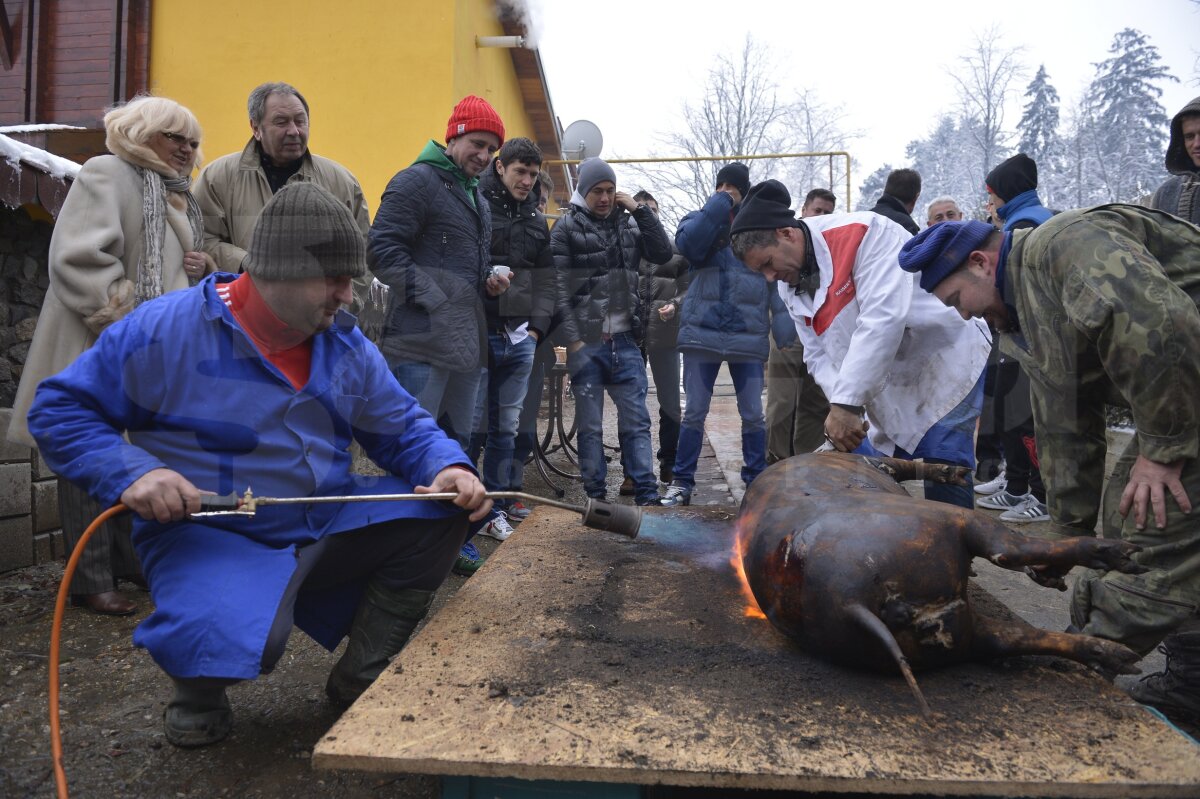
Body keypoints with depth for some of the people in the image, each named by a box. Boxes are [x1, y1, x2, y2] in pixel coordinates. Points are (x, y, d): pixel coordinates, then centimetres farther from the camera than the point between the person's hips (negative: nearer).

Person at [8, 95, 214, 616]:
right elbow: (78, 259, -18)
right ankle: (89, 581, 6)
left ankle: (131, 561, 28)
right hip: (98, 348, -8)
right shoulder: (106, 174, -7)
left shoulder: (179, 195, 20)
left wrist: (202, 268, 6)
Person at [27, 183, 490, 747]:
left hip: (326, 524, 6)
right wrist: (130, 471, -23)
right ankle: (198, 690, 8)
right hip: (209, 532, -5)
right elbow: (59, 409, -5)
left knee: (438, 517, -12)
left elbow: (404, 428, 6)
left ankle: (361, 680, 8)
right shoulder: (166, 329, -12)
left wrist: (445, 468, -16)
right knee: (233, 636, -37)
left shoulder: (346, 346, 3)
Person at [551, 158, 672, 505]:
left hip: (625, 341, 3)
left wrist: (640, 210, -1)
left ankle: (647, 494, 4)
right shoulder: (566, 227, 0)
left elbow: (664, 253, 4)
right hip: (586, 342, -3)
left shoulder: (628, 224, 13)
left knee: (637, 421, 2)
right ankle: (596, 497, 10)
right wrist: (572, 340, -13)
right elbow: (559, 288, -6)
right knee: (590, 425, 3)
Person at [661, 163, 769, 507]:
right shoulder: (699, 219, 6)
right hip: (702, 332, -1)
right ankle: (682, 481, 15)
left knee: (753, 414, 6)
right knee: (695, 411, 4)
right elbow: (689, 244, -18)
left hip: (748, 335, 1)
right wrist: (720, 204, -11)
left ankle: (756, 482, 19)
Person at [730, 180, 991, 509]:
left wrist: (846, 403, -34)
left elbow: (883, 317, -32)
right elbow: (819, 356, -1)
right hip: (892, 388, 7)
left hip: (945, 359, -7)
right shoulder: (791, 288, 2)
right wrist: (841, 406, -21)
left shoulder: (862, 233, -22)